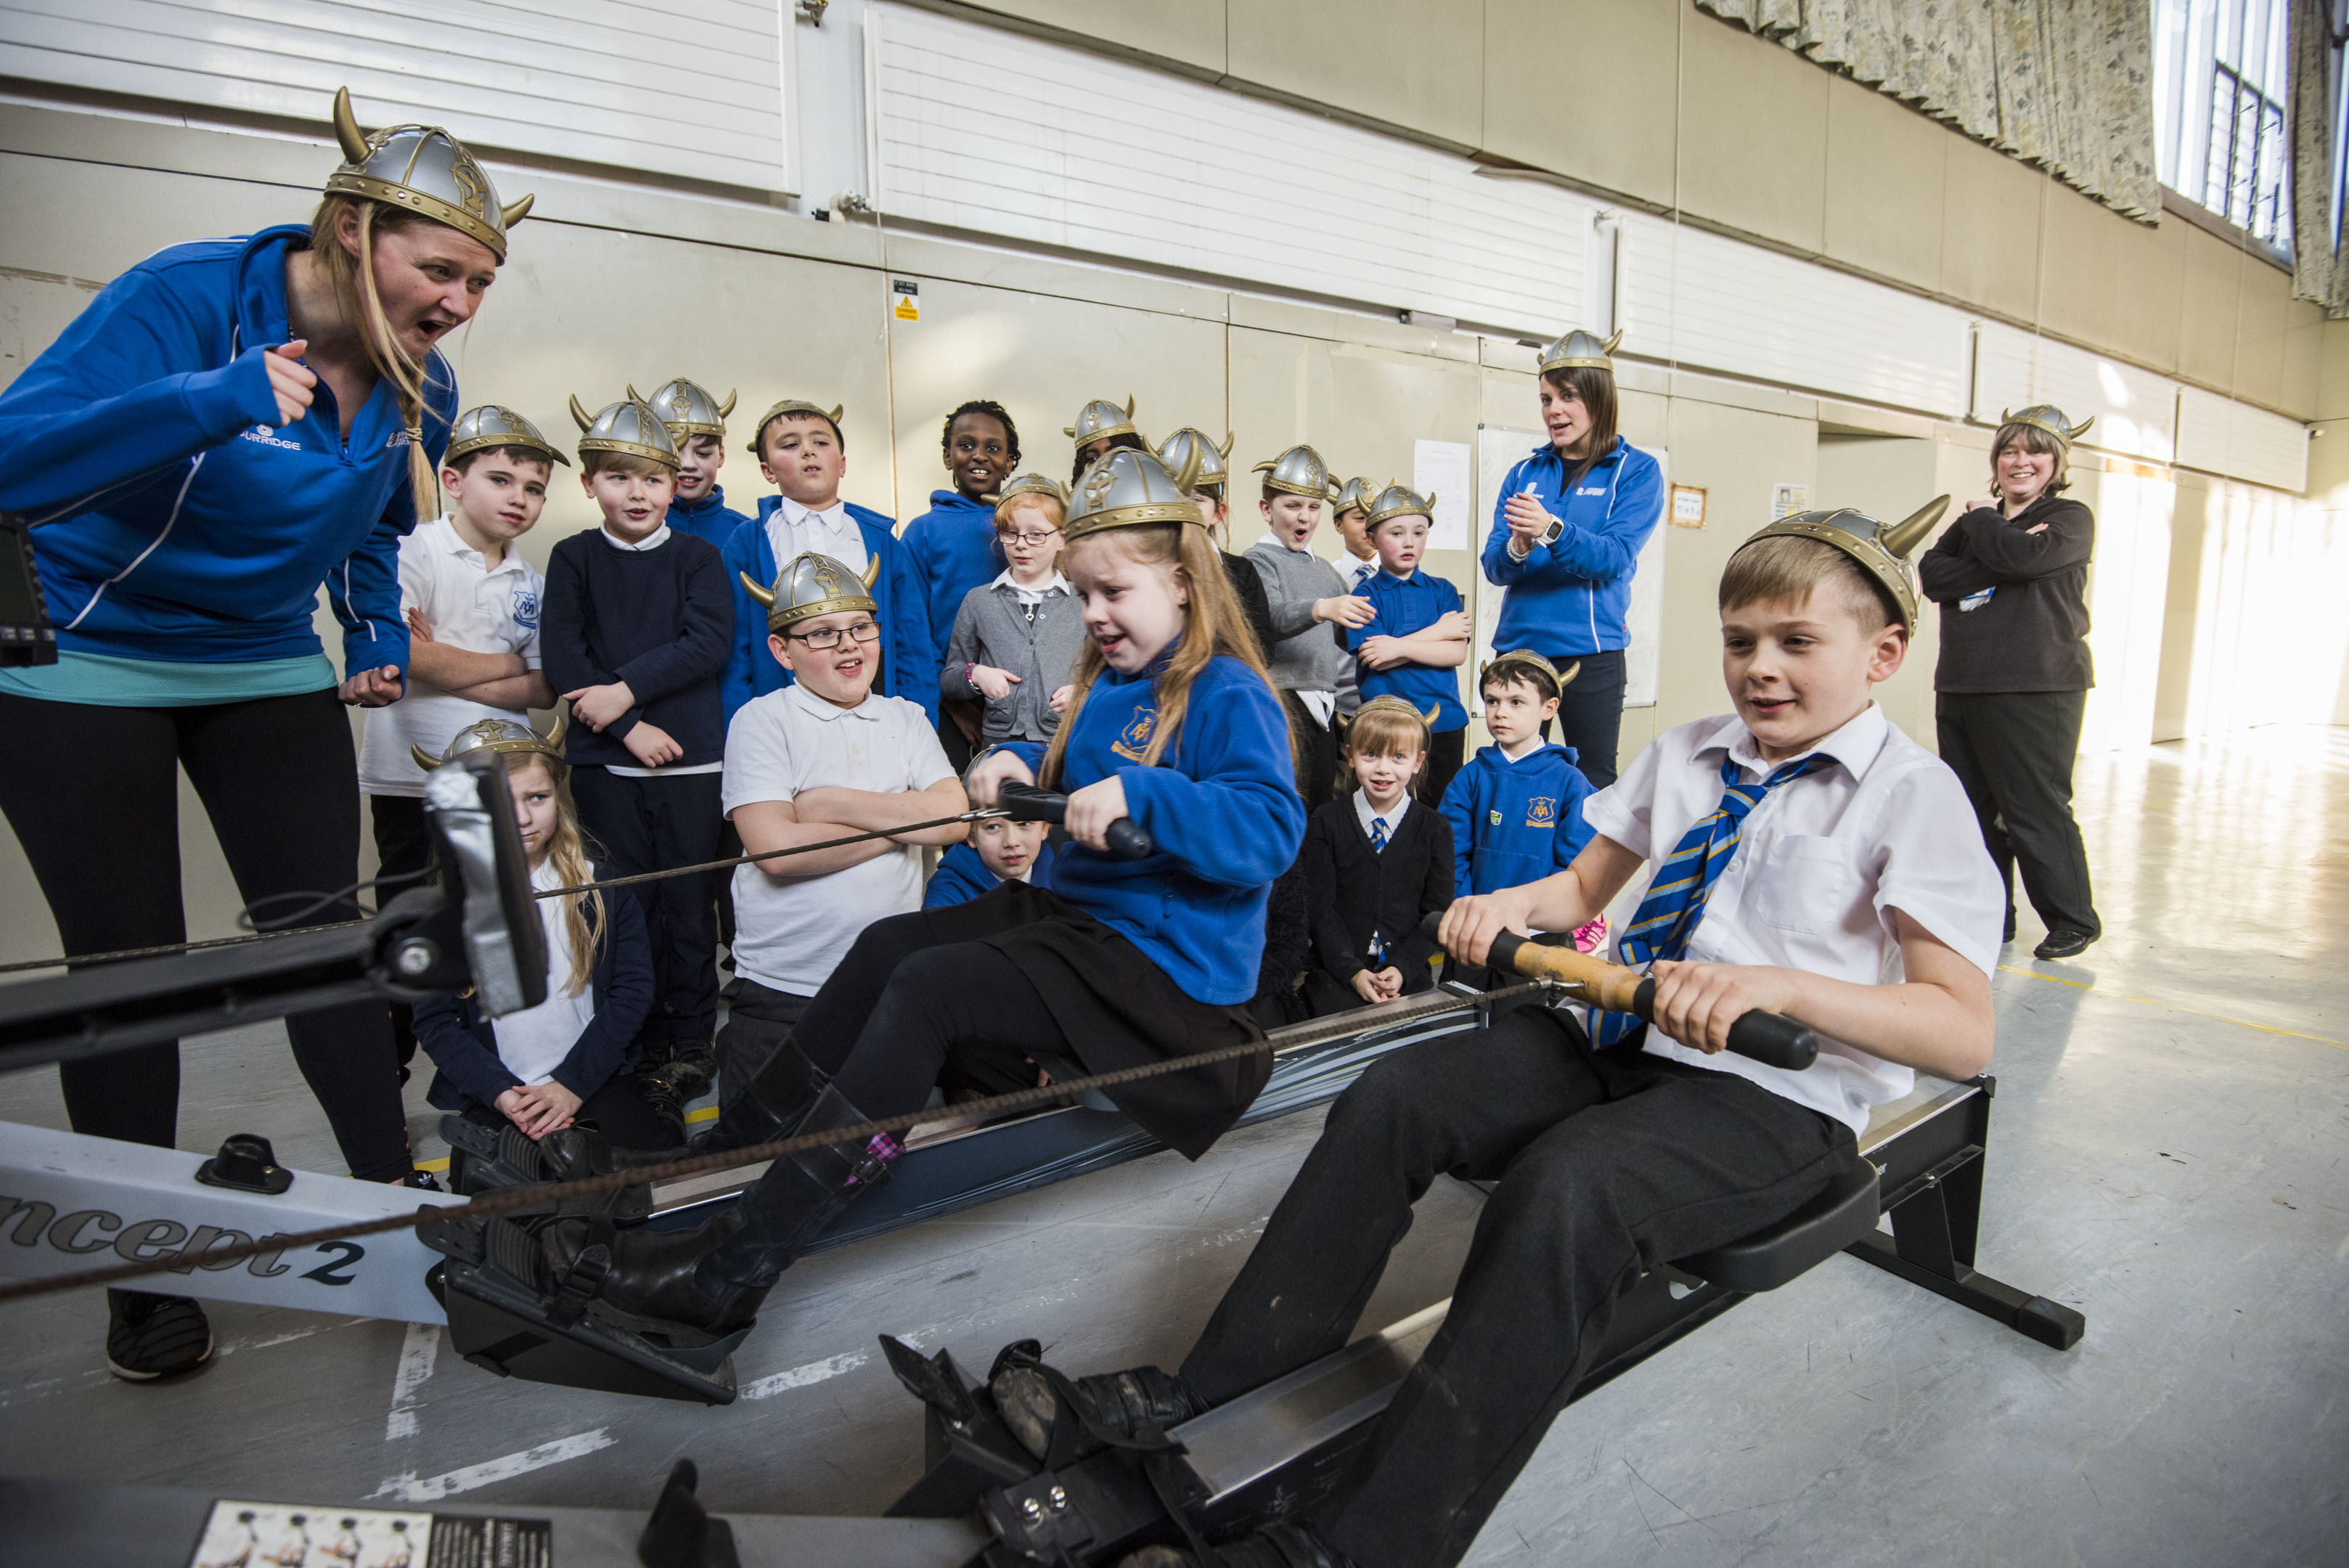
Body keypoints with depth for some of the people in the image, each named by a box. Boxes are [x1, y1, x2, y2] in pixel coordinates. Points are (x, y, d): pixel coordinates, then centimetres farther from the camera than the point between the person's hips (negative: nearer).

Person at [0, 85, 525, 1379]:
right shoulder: (187, 296, -22)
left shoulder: (419, 387, -4)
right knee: (129, 967, 0)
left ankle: (394, 1196, 13)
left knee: (324, 928, 0)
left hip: (267, 667, 5)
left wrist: (381, 640, -3)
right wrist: (213, 401, -43)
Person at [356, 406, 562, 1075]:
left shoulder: (532, 584, 11)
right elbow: (404, 654, -18)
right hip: (412, 776, -4)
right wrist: (505, 665, -5)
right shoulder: (412, 550, -3)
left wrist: (449, 669, -11)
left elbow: (545, 690, 3)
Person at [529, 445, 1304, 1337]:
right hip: (1078, 912, 10)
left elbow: (1270, 828, -28)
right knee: (887, 946, -1)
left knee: (927, 988, -22)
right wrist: (1023, 763, 5)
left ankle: (729, 1272, -18)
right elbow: (1075, 780, 27)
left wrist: (1139, 796, -38)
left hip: (1168, 963, -9)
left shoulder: (1228, 695, -14)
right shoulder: (1108, 685, 13)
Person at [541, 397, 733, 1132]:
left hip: (690, 756, -1)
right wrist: (630, 726, -11)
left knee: (687, 900, 2)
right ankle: (632, 1047, 15)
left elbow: (710, 642, -8)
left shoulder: (697, 556, 6)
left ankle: (689, 1042, 13)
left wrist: (627, 687, -15)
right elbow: (562, 659, -2)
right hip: (604, 761, 1)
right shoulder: (573, 559, 8)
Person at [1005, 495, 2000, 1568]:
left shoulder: (1912, 794, -7)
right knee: (1390, 1099, -14)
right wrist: (1511, 905, -1)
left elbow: (1966, 1035, -14)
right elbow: (1584, 886, 23)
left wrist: (1779, 986, -31)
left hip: (1776, 1094, -6)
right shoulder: (1685, 755, 13)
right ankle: (1196, 1395, -9)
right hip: (1620, 1036, 7)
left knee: (1565, 1184, -36)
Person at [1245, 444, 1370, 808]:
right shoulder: (1260, 559, -2)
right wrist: (1320, 608, -39)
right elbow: (1268, 618, -22)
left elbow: (1347, 638, 27)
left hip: (1324, 705, 8)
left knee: (1321, 802, 10)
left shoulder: (1326, 570, 21)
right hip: (1283, 699, -7)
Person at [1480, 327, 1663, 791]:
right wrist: (1516, 548, -21)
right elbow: (1493, 566, 3)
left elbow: (1616, 557, -13)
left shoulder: (1636, 470, 2)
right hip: (1518, 647, 3)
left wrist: (1552, 530, -30)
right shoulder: (1526, 471, 11)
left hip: (1591, 652, -3)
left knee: (1593, 784, 3)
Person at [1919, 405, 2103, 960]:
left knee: (2034, 811, -4)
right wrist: (1999, 563, -13)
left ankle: (2074, 920, 13)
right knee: (1971, 811, 7)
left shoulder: (2070, 519, 4)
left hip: (2035, 691, -5)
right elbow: (1932, 574, 1)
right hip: (1959, 689, 6)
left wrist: (1982, 520, 0)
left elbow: (2025, 556, -18)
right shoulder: (1977, 523, 19)